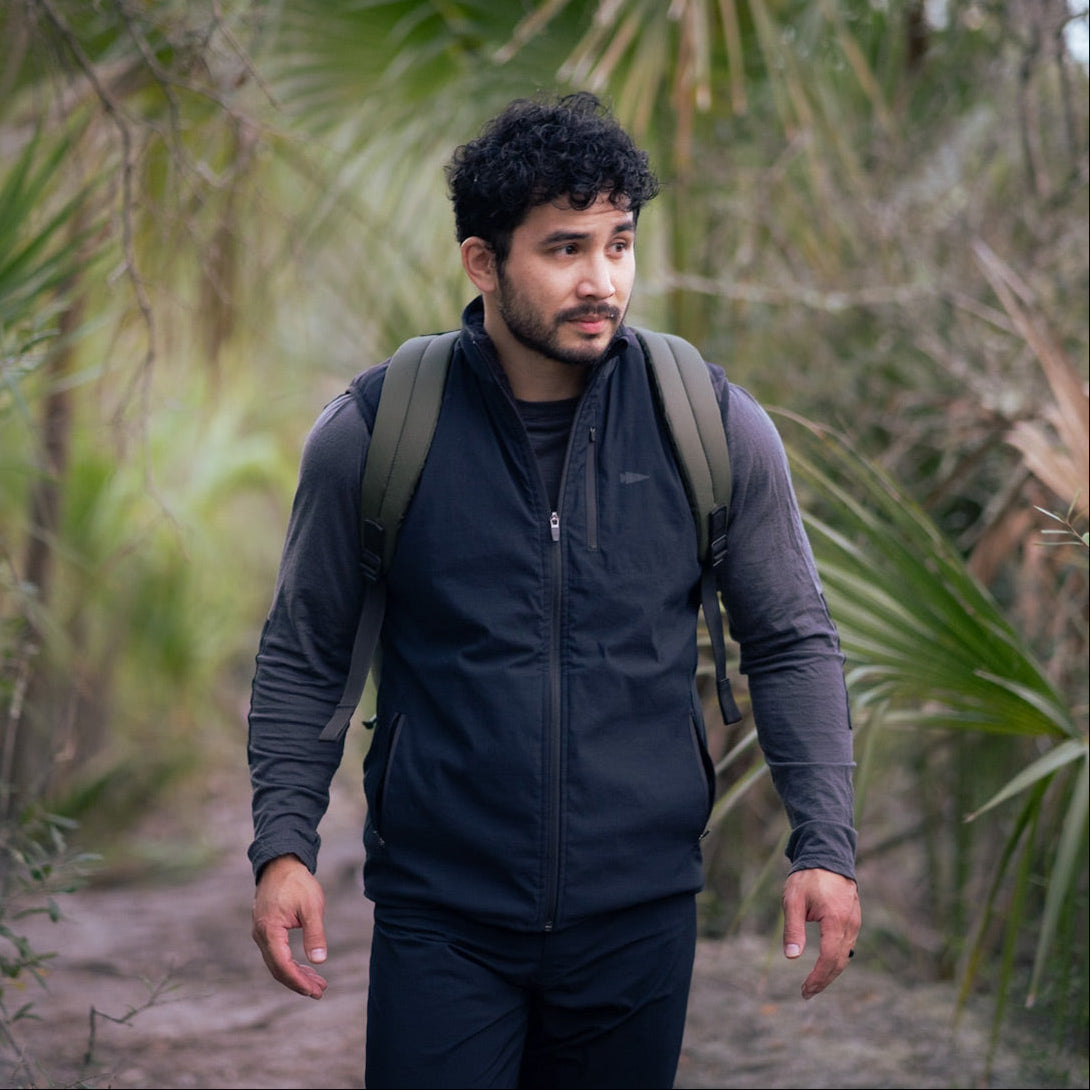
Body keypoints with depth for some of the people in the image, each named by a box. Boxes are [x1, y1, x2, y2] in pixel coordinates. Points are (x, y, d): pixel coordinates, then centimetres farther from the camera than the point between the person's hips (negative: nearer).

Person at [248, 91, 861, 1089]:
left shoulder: (714, 428, -2)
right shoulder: (372, 434, -5)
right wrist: (284, 844, -5)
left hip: (640, 920, 2)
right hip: (439, 921, -1)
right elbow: (303, 655, 5)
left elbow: (793, 643, 6)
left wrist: (825, 845, -2)